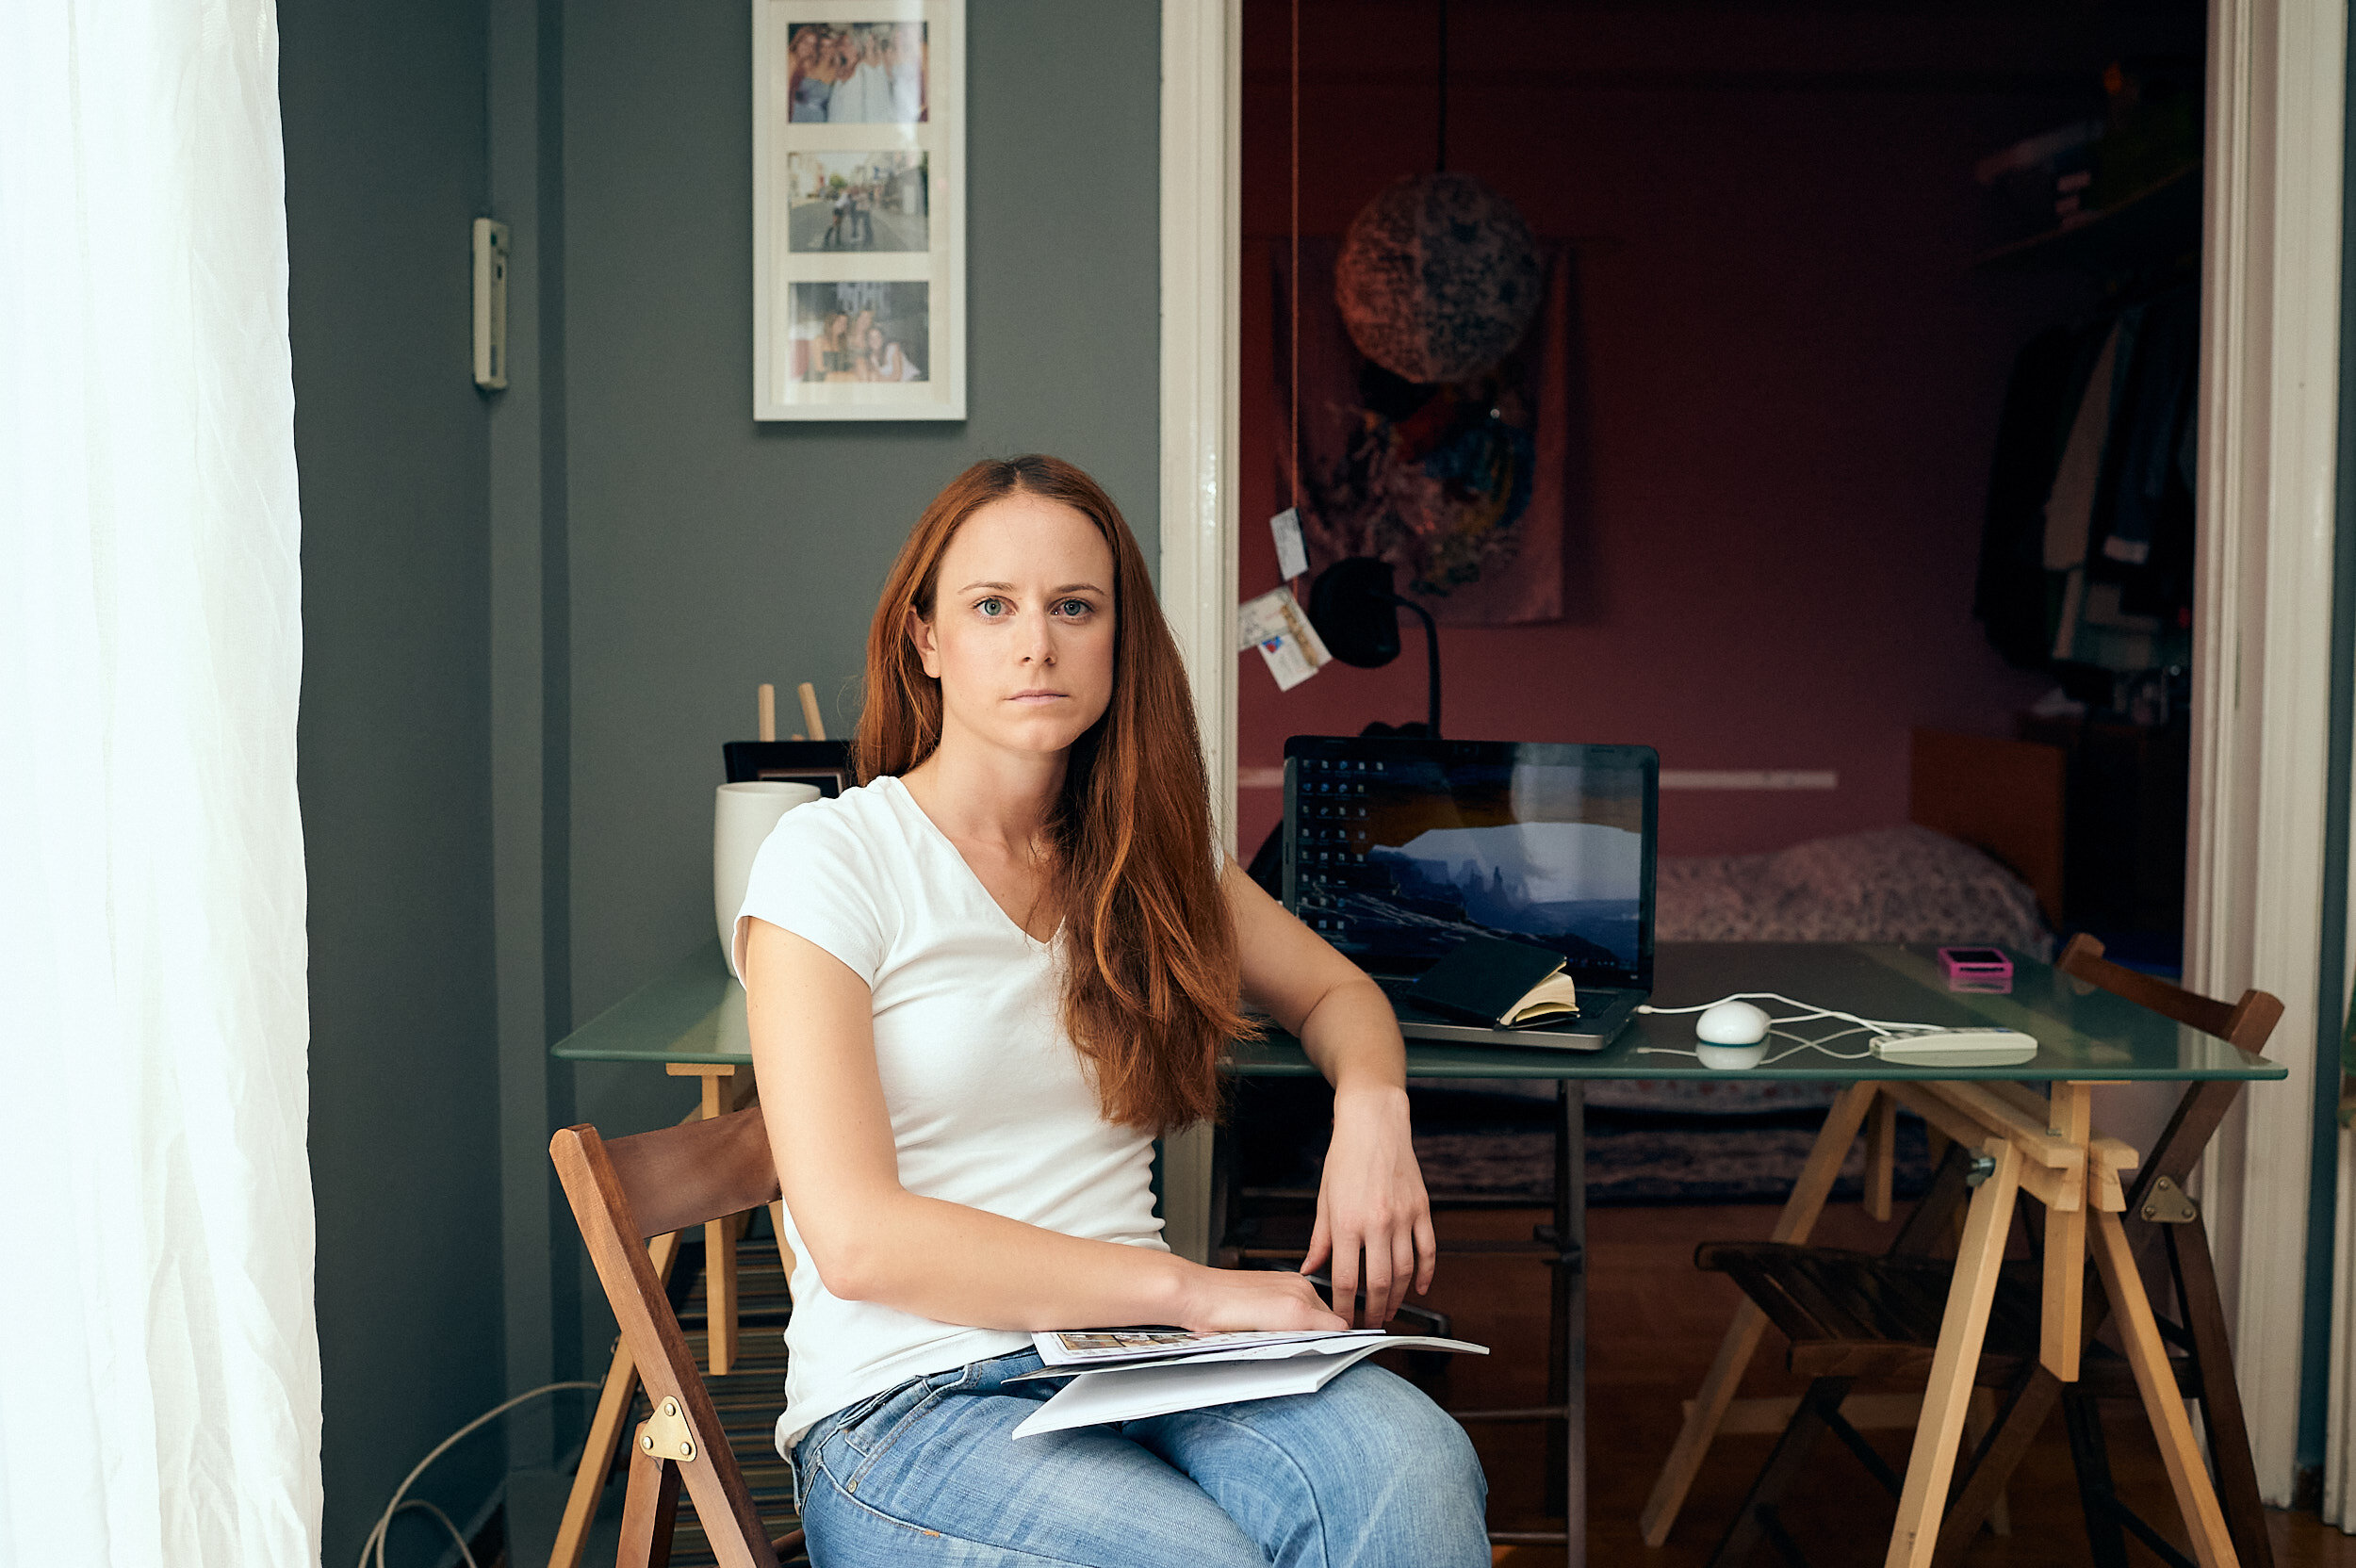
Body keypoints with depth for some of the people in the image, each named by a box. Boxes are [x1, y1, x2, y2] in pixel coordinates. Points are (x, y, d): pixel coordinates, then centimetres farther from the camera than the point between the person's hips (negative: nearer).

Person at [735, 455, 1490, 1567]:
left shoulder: (1147, 852, 11)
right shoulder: (834, 859, -6)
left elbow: (1337, 992, 26)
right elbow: (856, 1238, -15)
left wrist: (1372, 1106, 1)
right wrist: (1192, 1288, -19)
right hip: (913, 1405, -4)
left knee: (1414, 1465, -27)